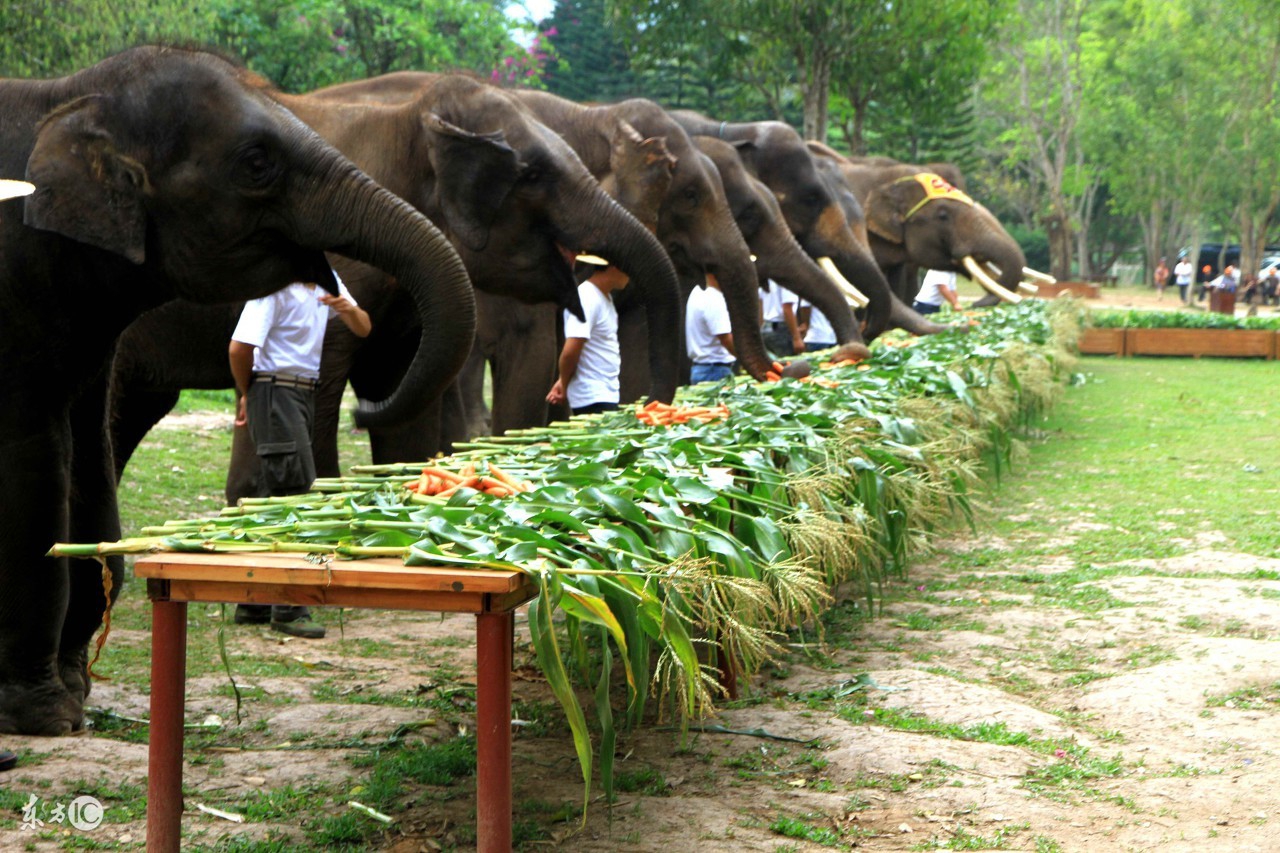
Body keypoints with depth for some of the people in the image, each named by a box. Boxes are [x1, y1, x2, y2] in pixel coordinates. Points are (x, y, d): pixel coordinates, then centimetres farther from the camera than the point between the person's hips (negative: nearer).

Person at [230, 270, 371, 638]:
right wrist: (247, 396, -3)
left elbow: (363, 330, 14)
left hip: (305, 395, 9)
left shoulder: (327, 281, 11)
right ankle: (287, 610, -8)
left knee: (275, 496, 12)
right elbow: (239, 348, -19)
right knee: (292, 491, -12)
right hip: (276, 392, -9)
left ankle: (254, 604, 19)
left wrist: (349, 309, -10)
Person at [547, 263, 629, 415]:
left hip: (608, 395, 9)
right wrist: (565, 387, -6)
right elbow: (570, 352, -22)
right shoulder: (587, 299, -17)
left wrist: (563, 381, 8)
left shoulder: (605, 297, 13)